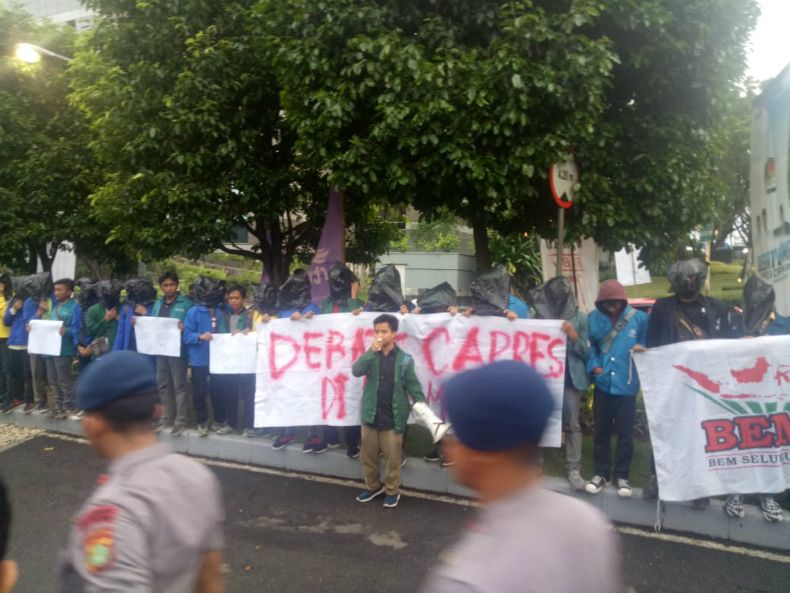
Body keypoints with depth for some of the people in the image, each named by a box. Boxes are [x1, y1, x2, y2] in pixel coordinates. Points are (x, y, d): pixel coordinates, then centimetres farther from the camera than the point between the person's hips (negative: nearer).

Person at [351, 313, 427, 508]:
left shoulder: (405, 360, -6)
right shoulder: (372, 356, 3)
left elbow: (414, 387, -4)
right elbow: (356, 371, -14)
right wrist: (372, 351, -22)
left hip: (392, 418, -3)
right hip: (370, 416, 3)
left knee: (392, 458, 7)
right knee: (368, 456, 15)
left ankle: (392, 491, 25)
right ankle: (373, 486, 35)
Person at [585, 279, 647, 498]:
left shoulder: (639, 318, -3)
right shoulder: (594, 318, 0)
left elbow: (648, 345, 6)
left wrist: (641, 349, -16)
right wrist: (594, 365, -7)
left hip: (627, 384, -1)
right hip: (602, 383, 2)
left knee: (625, 432, 6)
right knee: (601, 430, 10)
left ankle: (621, 476, 21)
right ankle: (601, 473, 24)